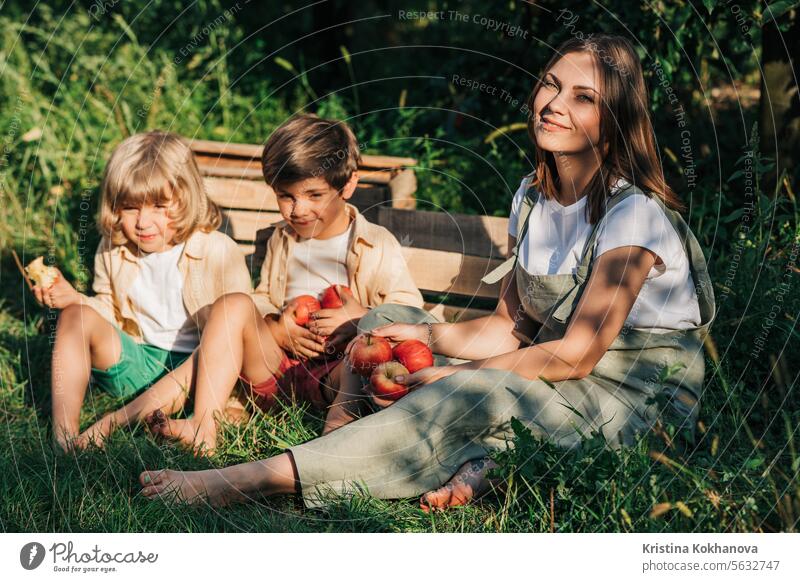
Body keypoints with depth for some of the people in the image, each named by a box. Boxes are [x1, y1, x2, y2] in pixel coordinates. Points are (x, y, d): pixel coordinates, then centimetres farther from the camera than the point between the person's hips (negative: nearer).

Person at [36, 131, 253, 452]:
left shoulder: (218, 252, -15)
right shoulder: (112, 250, 0)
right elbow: (110, 310, 14)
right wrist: (74, 298, -8)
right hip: (137, 360, 4)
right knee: (77, 316, -18)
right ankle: (64, 434, -24)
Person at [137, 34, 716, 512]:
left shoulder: (633, 213, -17)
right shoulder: (532, 196, 6)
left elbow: (576, 356, -20)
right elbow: (510, 327, 7)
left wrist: (449, 377, -19)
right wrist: (424, 336, -10)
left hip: (637, 401, -8)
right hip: (553, 379, 8)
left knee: (481, 391, -37)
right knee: (386, 320, 1)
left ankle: (246, 480, -39)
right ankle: (470, 464, -25)